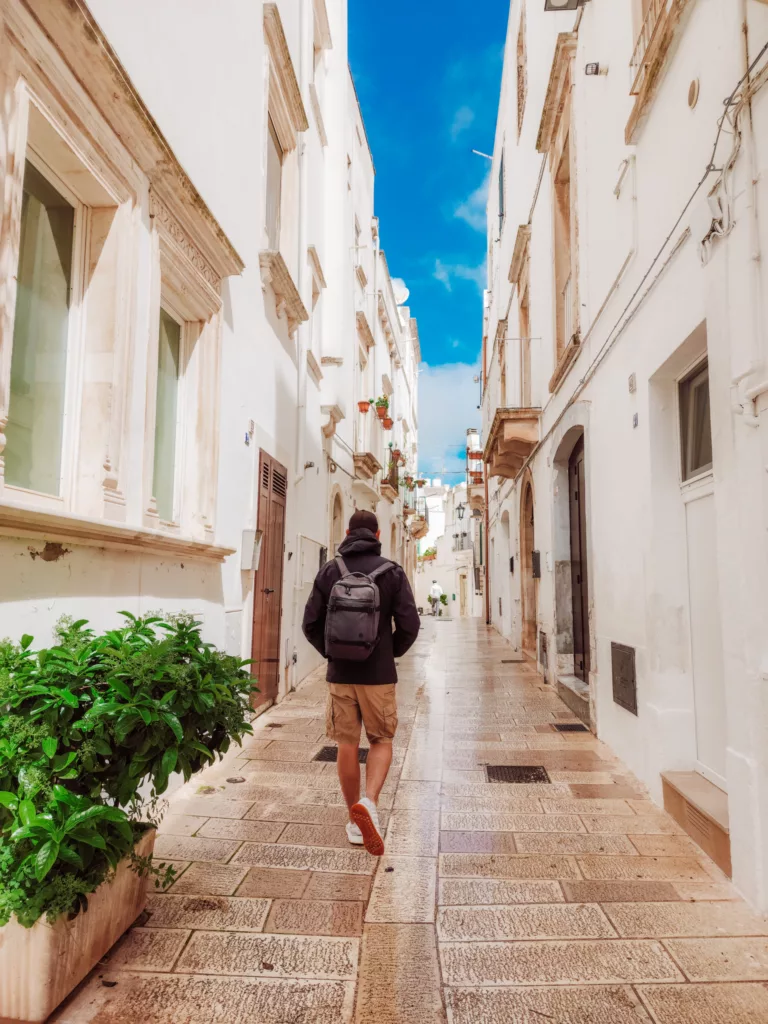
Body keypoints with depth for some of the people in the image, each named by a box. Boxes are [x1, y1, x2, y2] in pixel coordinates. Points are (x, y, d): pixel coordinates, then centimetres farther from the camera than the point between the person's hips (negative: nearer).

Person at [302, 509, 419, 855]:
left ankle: (355, 822, 23)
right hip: (379, 674, -1)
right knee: (381, 741, 14)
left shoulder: (330, 570, 0)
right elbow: (409, 625, -8)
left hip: (340, 674, 2)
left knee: (347, 745, 12)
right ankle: (369, 803, -8)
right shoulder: (392, 571, -4)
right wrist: (390, 654, 9)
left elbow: (311, 624, 0)